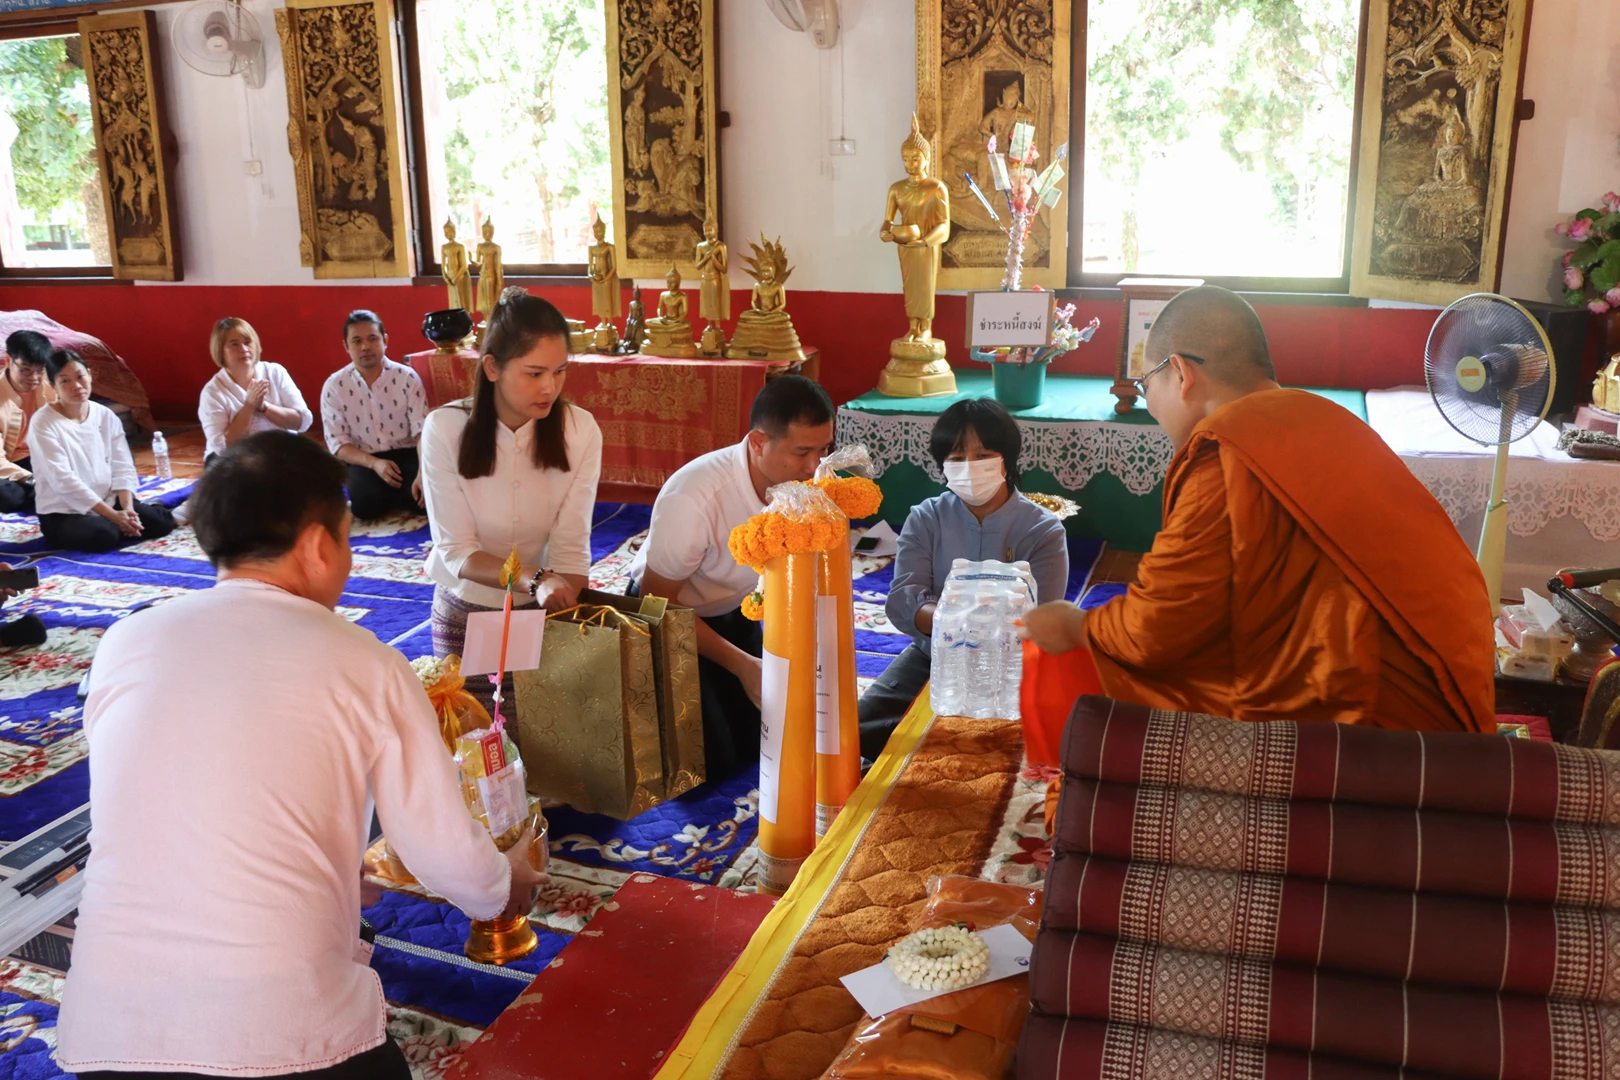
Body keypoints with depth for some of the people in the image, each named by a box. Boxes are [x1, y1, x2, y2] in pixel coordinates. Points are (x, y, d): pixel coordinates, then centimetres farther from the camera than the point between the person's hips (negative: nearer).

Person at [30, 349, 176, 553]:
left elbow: (123, 468, 2)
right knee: (102, 535, -34)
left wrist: (128, 509, -16)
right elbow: (63, 480, -19)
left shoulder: (106, 416, 4)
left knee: (162, 521, -15)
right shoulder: (43, 423, -12)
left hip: (108, 502, 5)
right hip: (63, 513, -5)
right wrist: (113, 515, -23)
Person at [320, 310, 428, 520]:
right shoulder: (333, 387, -3)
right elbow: (337, 443, -5)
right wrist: (374, 463, -24)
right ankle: (391, 495, 5)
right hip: (365, 460, 0)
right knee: (366, 505, -30)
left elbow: (423, 430, -11)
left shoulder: (407, 377, -5)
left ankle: (396, 494, 5)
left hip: (406, 453, 0)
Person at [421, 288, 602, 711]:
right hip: (464, 613, 0)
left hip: (541, 613, 1)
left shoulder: (579, 430, -16)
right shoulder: (446, 429, -18)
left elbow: (571, 549, -18)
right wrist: (535, 579, -35)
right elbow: (456, 552, -19)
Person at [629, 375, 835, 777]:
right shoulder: (694, 498, -36)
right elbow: (659, 601, -22)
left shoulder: (807, 483, -20)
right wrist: (741, 664, -22)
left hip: (735, 613, 5)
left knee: (759, 744, 4)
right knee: (712, 760, -10)